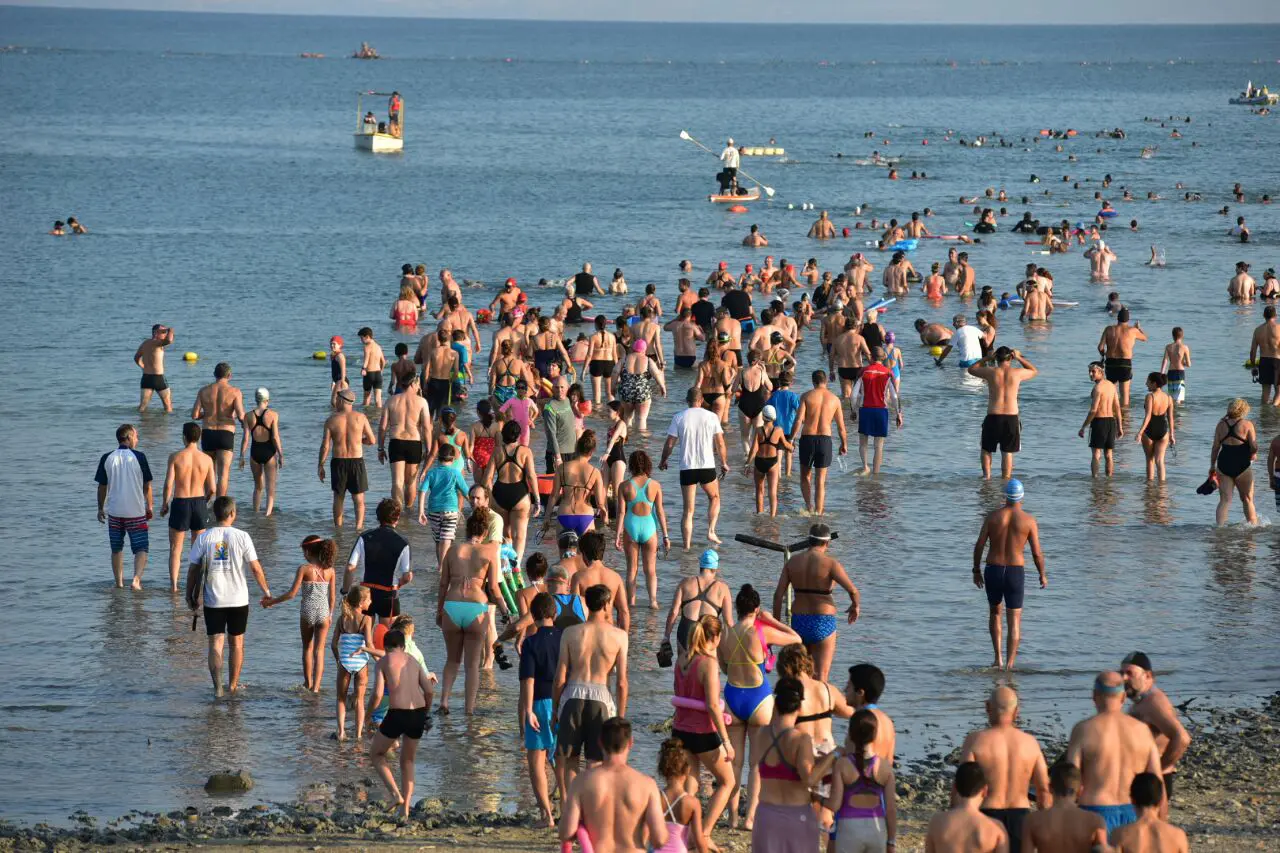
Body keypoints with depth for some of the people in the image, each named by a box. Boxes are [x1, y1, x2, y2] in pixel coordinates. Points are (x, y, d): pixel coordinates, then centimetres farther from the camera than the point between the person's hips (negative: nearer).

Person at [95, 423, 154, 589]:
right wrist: (149, 506, 10)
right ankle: (137, 578, -18)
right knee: (141, 548, 2)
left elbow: (102, 487, 5)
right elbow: (147, 485, -3)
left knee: (116, 549, 16)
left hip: (114, 512, 3)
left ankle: (119, 582, 20)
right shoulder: (139, 457, -7)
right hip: (136, 512, -3)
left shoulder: (107, 459, 0)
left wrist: (100, 508, 16)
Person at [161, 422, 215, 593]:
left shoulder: (175, 457, -10)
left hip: (180, 503, -2)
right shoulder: (206, 459, -4)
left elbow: (168, 484, -14)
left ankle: (173, 584, 1)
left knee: (175, 548, 9)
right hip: (199, 502, 2)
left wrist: (164, 504, 2)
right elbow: (212, 489, -2)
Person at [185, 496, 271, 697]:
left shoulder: (203, 538, -5)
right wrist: (266, 591, 7)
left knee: (215, 643, 4)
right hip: (238, 599, 0)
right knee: (236, 643, 15)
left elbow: (194, 569, -1)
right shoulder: (241, 537, -7)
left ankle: (217, 686, -9)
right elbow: (256, 568, -5)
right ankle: (233, 685, 23)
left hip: (213, 600, 0)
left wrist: (191, 595, 11)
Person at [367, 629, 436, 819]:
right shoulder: (413, 661, 16)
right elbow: (428, 690, 11)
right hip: (418, 714, 5)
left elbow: (377, 694, -8)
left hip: (397, 715, -5)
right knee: (408, 762, 23)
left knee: (376, 754, 18)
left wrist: (368, 716, 9)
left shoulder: (383, 662, 2)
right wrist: (426, 712, 28)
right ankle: (405, 810, 17)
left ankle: (395, 793, -1)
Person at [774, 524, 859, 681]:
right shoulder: (830, 563, -11)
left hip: (798, 621, 4)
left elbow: (778, 594, -1)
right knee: (821, 676, 2)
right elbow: (853, 590, -18)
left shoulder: (792, 562, 2)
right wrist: (855, 606, 4)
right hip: (822, 623, -4)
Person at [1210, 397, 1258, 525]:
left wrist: (1212, 466, 13)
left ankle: (1220, 526, -12)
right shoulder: (1247, 425, -6)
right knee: (1247, 499, 13)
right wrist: (1252, 454, 12)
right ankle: (1254, 525, 21)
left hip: (1223, 464, 3)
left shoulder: (1221, 425, 5)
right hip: (1242, 465, -3)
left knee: (1224, 500, 3)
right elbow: (1254, 447, -10)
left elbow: (1215, 447, 5)